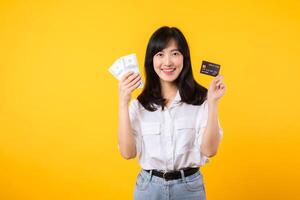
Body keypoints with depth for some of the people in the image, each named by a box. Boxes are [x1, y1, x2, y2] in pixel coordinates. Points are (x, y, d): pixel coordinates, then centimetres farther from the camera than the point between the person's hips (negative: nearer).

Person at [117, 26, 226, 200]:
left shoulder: (201, 98, -8)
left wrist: (213, 103, -19)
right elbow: (128, 152, -10)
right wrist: (123, 103, -14)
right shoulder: (140, 103, -2)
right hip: (149, 186, 1)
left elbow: (209, 150, -12)